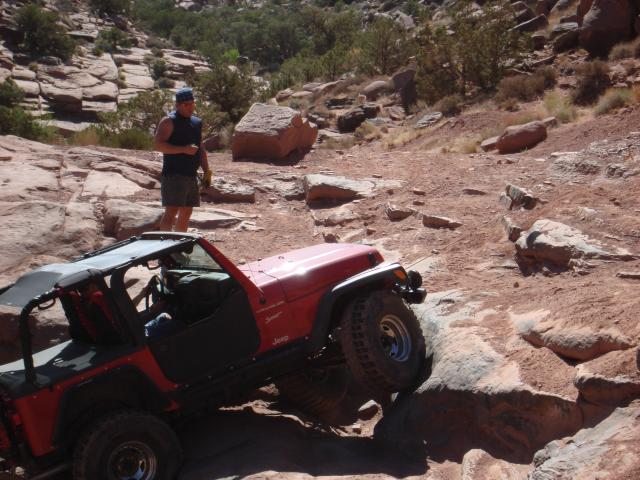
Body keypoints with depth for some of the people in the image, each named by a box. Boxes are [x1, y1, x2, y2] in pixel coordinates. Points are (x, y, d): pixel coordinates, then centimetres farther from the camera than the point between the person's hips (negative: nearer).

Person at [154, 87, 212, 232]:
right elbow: (159, 145, -17)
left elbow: (201, 149, 24)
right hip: (173, 175, -8)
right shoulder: (169, 121, -6)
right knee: (172, 211, -13)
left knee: (186, 212, 11)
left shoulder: (197, 122, 17)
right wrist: (184, 149, -24)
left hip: (191, 175, 8)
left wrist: (206, 171, 16)